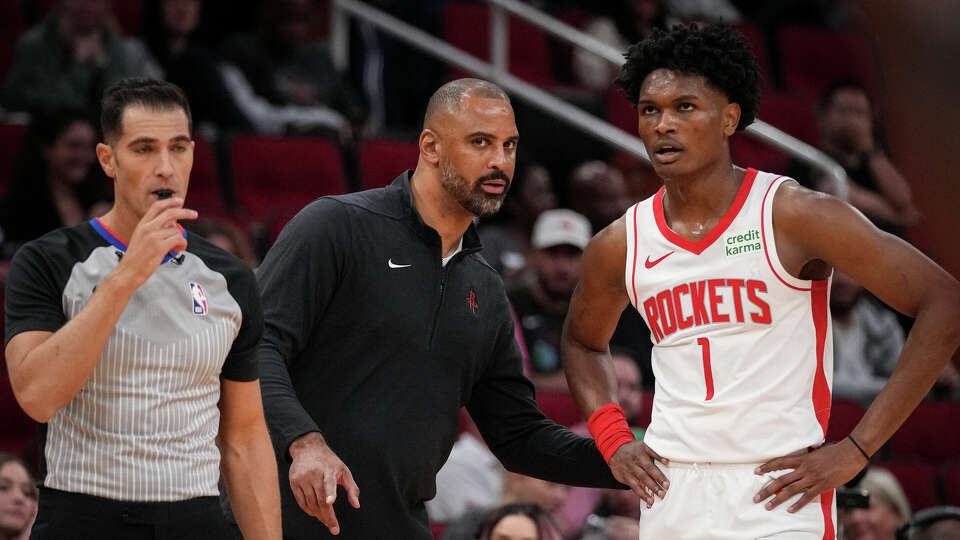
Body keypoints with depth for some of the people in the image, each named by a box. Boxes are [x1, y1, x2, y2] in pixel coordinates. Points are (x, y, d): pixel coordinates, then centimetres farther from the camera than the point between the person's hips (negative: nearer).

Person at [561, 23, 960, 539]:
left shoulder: (792, 216, -9)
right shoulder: (618, 248, 6)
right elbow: (582, 341, 28)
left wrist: (856, 449, -11)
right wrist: (613, 438, 10)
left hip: (779, 494, -4)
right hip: (671, 495, 4)